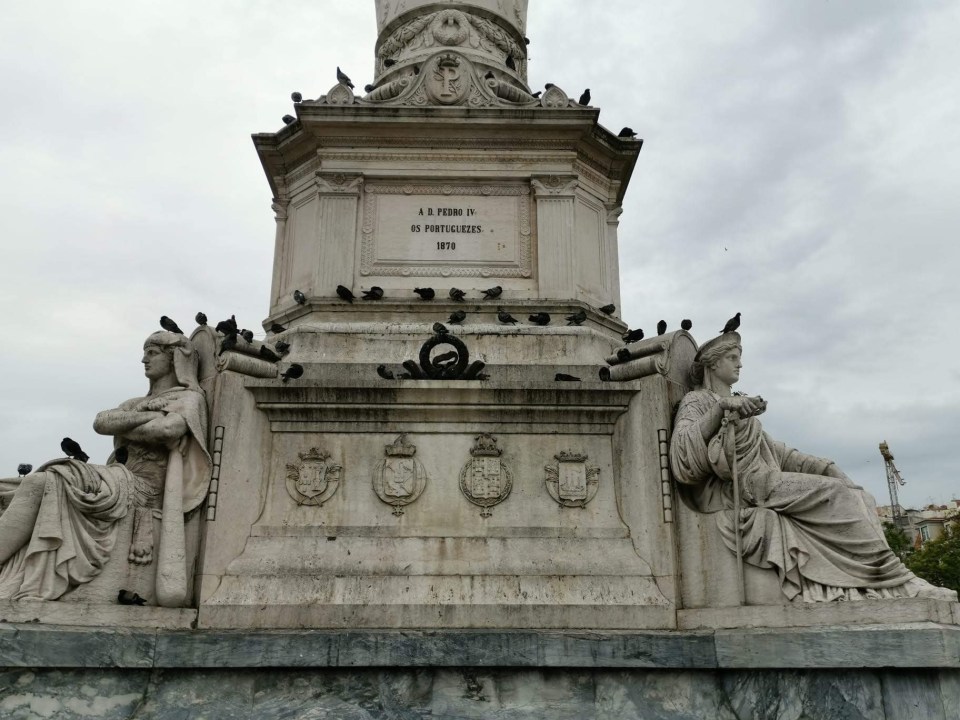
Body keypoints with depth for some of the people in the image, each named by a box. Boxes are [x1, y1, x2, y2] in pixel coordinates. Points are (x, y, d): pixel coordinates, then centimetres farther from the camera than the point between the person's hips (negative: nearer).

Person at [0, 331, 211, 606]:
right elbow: (100, 422, 7)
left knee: (41, 484, -23)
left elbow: (166, 430, -16)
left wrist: (120, 425, 1)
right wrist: (146, 415, -5)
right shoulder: (137, 403, 26)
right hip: (113, 481, 7)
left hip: (140, 488, -7)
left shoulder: (189, 399, 5)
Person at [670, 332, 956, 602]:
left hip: (765, 478, 8)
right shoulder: (696, 401, 6)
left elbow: (771, 448, 21)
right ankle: (896, 582, -20)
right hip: (738, 487, -8)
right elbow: (682, 445, -16)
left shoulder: (737, 403, 31)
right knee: (833, 492, -20)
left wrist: (827, 467, 8)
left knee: (854, 497, -10)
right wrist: (722, 408, -28)